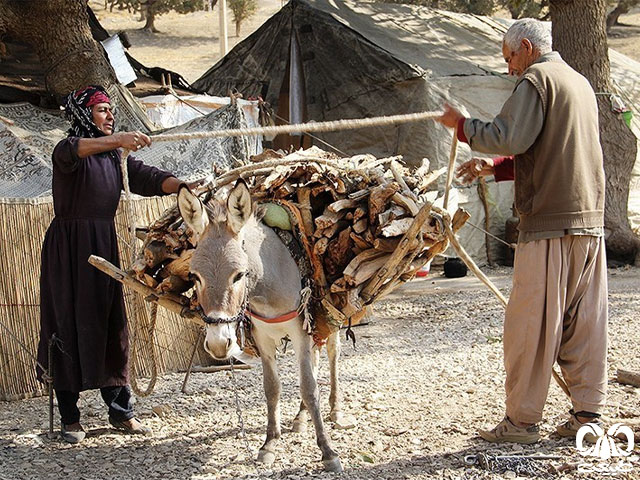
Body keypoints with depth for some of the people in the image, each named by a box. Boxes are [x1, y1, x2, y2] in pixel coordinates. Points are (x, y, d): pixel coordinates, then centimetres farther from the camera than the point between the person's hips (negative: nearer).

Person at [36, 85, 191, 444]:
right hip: (70, 246, -6)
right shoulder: (69, 150, -7)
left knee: (111, 325, 7)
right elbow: (74, 151, -31)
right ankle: (70, 418, 3)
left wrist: (188, 187, -18)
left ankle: (121, 409, 14)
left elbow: (148, 178, 1)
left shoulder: (115, 156, 13)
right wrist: (117, 139, -48)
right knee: (71, 324, -3)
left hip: (105, 245, 6)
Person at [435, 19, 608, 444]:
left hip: (549, 222, -8)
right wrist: (495, 168, 21)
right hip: (590, 218, 8)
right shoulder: (580, 82, 22)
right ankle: (587, 413, 10)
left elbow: (508, 138, -17)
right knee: (586, 320, 9)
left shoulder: (536, 79, -5)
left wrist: (462, 125, -2)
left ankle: (522, 420, 0)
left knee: (531, 322, -3)